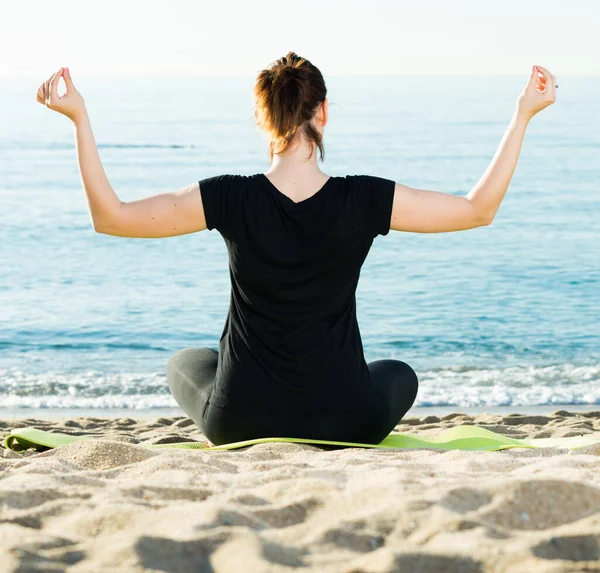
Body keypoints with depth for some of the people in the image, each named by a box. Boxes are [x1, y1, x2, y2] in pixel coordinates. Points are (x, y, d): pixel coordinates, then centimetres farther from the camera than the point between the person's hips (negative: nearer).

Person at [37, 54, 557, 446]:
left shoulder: (230, 200, -14)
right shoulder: (363, 202, -14)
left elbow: (110, 216, -8)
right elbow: (479, 209, -3)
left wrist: (80, 118, -5)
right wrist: (523, 116, 2)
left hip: (239, 421, 0)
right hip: (347, 422, 1)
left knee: (185, 364, 34)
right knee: (400, 374, 36)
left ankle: (258, 449, 14)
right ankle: (328, 448, 14)